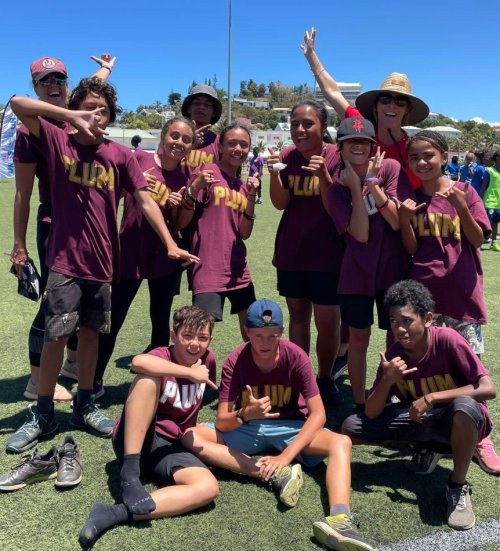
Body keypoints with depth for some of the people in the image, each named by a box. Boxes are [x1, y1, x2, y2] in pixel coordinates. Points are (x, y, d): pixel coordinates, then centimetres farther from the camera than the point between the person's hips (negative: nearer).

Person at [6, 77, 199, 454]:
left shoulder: (121, 156, 3)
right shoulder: (58, 142, 1)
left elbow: (145, 200, -2)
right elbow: (19, 105, -9)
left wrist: (170, 244, -11)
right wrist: (69, 116, -18)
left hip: (101, 260, 2)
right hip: (65, 258, -2)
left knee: (91, 332, 12)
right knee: (56, 335, -1)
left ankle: (85, 406, 27)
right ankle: (43, 414, 16)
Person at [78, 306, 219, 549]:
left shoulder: (207, 360, 3)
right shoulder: (162, 357, -12)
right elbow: (138, 362, -38)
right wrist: (190, 373, -28)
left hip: (167, 446, 5)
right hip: (133, 440, -4)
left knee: (209, 488, -26)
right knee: (149, 378, -31)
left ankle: (116, 513, -30)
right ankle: (130, 472, -30)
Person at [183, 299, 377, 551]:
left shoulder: (295, 356, -19)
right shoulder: (235, 361, -17)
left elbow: (318, 414, -21)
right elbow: (222, 423, -18)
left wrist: (285, 456, -32)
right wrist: (245, 414, -42)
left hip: (290, 427, -1)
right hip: (247, 428, 1)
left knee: (341, 443, -29)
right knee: (191, 437, -24)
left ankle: (340, 519, -51)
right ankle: (277, 475, -33)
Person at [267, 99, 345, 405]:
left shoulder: (336, 157, -10)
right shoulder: (287, 156, 0)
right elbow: (280, 204, -7)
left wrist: (324, 176, -29)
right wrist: (274, 173, -24)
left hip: (327, 254, -3)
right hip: (291, 253, 3)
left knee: (328, 322, -1)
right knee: (298, 315, 12)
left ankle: (325, 378, 22)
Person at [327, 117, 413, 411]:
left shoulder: (390, 168, -7)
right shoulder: (337, 189, -4)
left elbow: (398, 221, -15)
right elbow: (361, 234, -16)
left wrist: (373, 183, -19)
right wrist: (356, 187, -17)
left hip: (393, 269, 0)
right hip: (357, 273, 1)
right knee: (358, 339, 9)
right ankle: (359, 404, 24)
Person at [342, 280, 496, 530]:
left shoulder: (447, 339, -22)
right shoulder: (392, 355, -11)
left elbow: (488, 388, -27)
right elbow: (371, 414, -10)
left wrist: (432, 397, -30)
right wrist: (387, 380, -28)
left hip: (460, 421, -5)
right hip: (419, 419, 5)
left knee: (464, 406, -41)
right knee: (350, 428, -10)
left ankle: (458, 487, -15)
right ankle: (427, 446, 10)